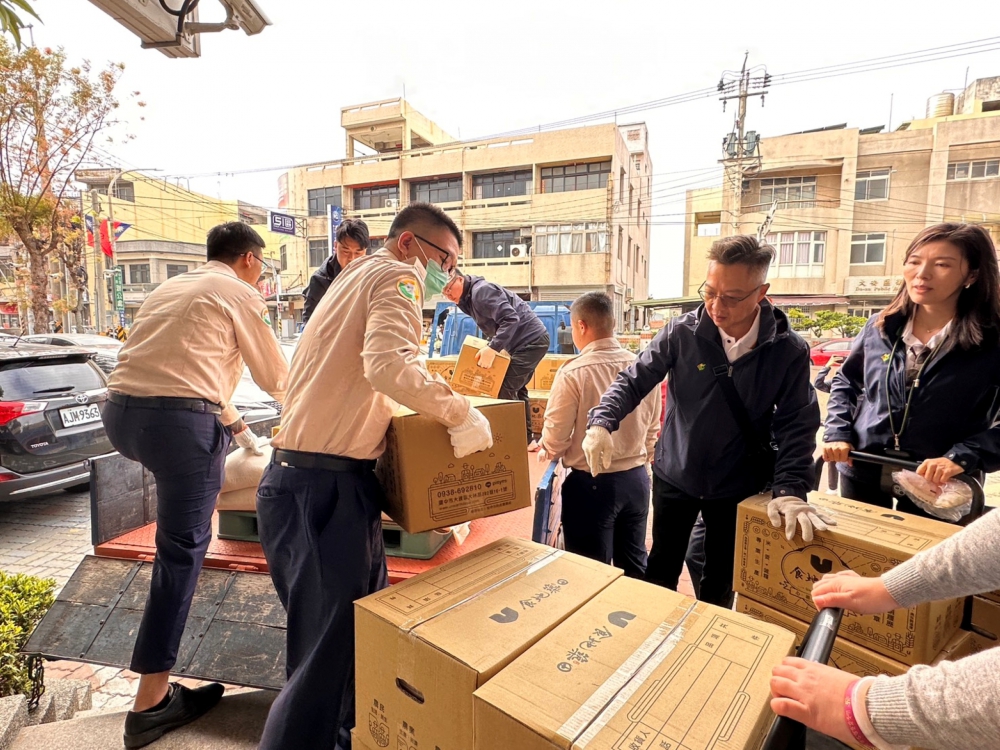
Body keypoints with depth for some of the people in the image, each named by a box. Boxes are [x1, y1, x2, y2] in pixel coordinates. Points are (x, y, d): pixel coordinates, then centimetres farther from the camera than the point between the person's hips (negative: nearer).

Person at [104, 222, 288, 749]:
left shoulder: (172, 286, 25)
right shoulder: (239, 293, 2)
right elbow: (276, 377, 7)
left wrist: (234, 426, 38)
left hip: (119, 411, 9)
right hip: (176, 421, -8)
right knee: (182, 551, 0)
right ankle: (151, 703, 8)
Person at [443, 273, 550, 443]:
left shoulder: (481, 291, -19)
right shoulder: (469, 297, 12)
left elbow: (511, 318, -28)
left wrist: (492, 348, -33)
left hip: (531, 341, -11)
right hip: (532, 340, 11)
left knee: (505, 391, -9)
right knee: (516, 390, 18)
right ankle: (525, 438, 26)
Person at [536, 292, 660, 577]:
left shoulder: (574, 372, -19)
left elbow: (555, 438, -13)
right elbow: (652, 428, 6)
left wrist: (544, 453, 9)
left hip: (592, 483, -5)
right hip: (636, 479, 5)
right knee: (635, 566, 22)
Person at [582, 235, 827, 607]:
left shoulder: (789, 350, -14)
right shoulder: (682, 333, -16)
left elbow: (796, 425, -10)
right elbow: (634, 381, -10)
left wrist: (790, 489, -22)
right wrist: (602, 423, -26)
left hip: (739, 486, 1)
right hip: (674, 477, 0)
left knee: (721, 581, 20)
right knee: (661, 572, 17)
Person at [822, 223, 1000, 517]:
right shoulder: (880, 327, 0)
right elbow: (846, 382, 9)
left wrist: (963, 458, -25)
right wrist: (837, 434, -4)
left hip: (936, 485, -3)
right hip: (862, 473, 3)